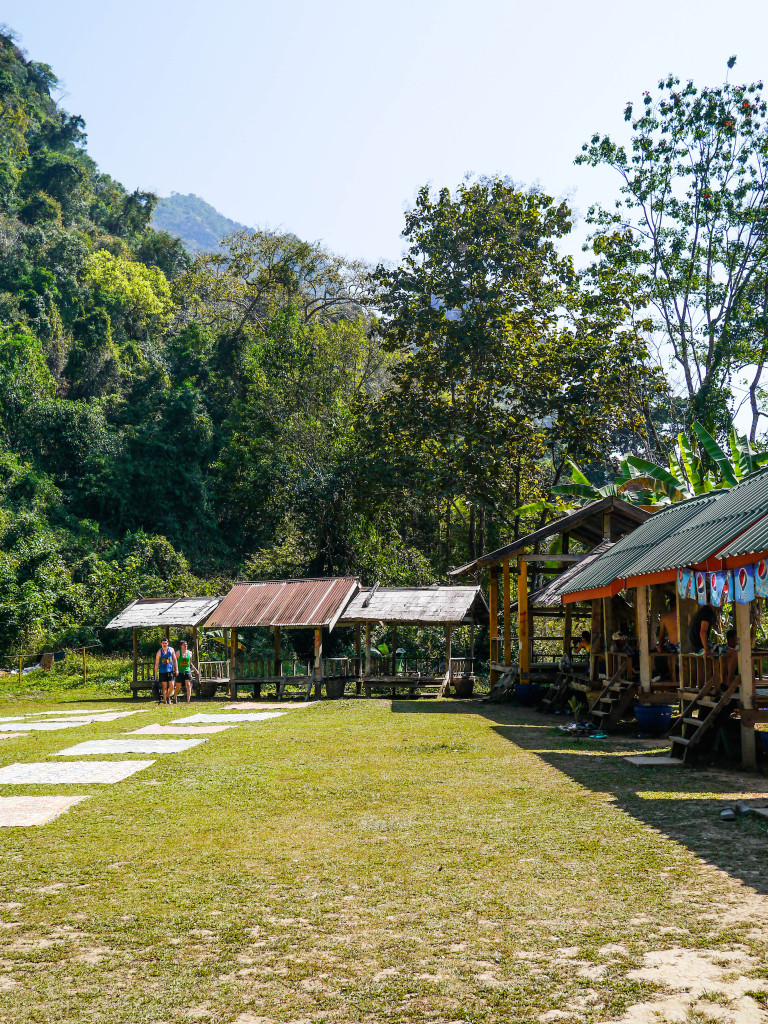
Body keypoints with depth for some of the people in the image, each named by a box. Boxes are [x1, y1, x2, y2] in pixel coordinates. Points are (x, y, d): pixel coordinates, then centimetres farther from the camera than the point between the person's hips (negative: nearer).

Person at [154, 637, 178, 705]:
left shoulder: (171, 650, 4)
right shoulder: (159, 652, -3)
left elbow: (175, 660, 10)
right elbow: (157, 663, -1)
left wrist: (176, 669, 5)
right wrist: (156, 673, -4)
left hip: (170, 670, 2)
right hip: (162, 671, -2)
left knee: (171, 686, -5)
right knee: (164, 687, 0)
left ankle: (168, 696, 21)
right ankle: (165, 701, 9)